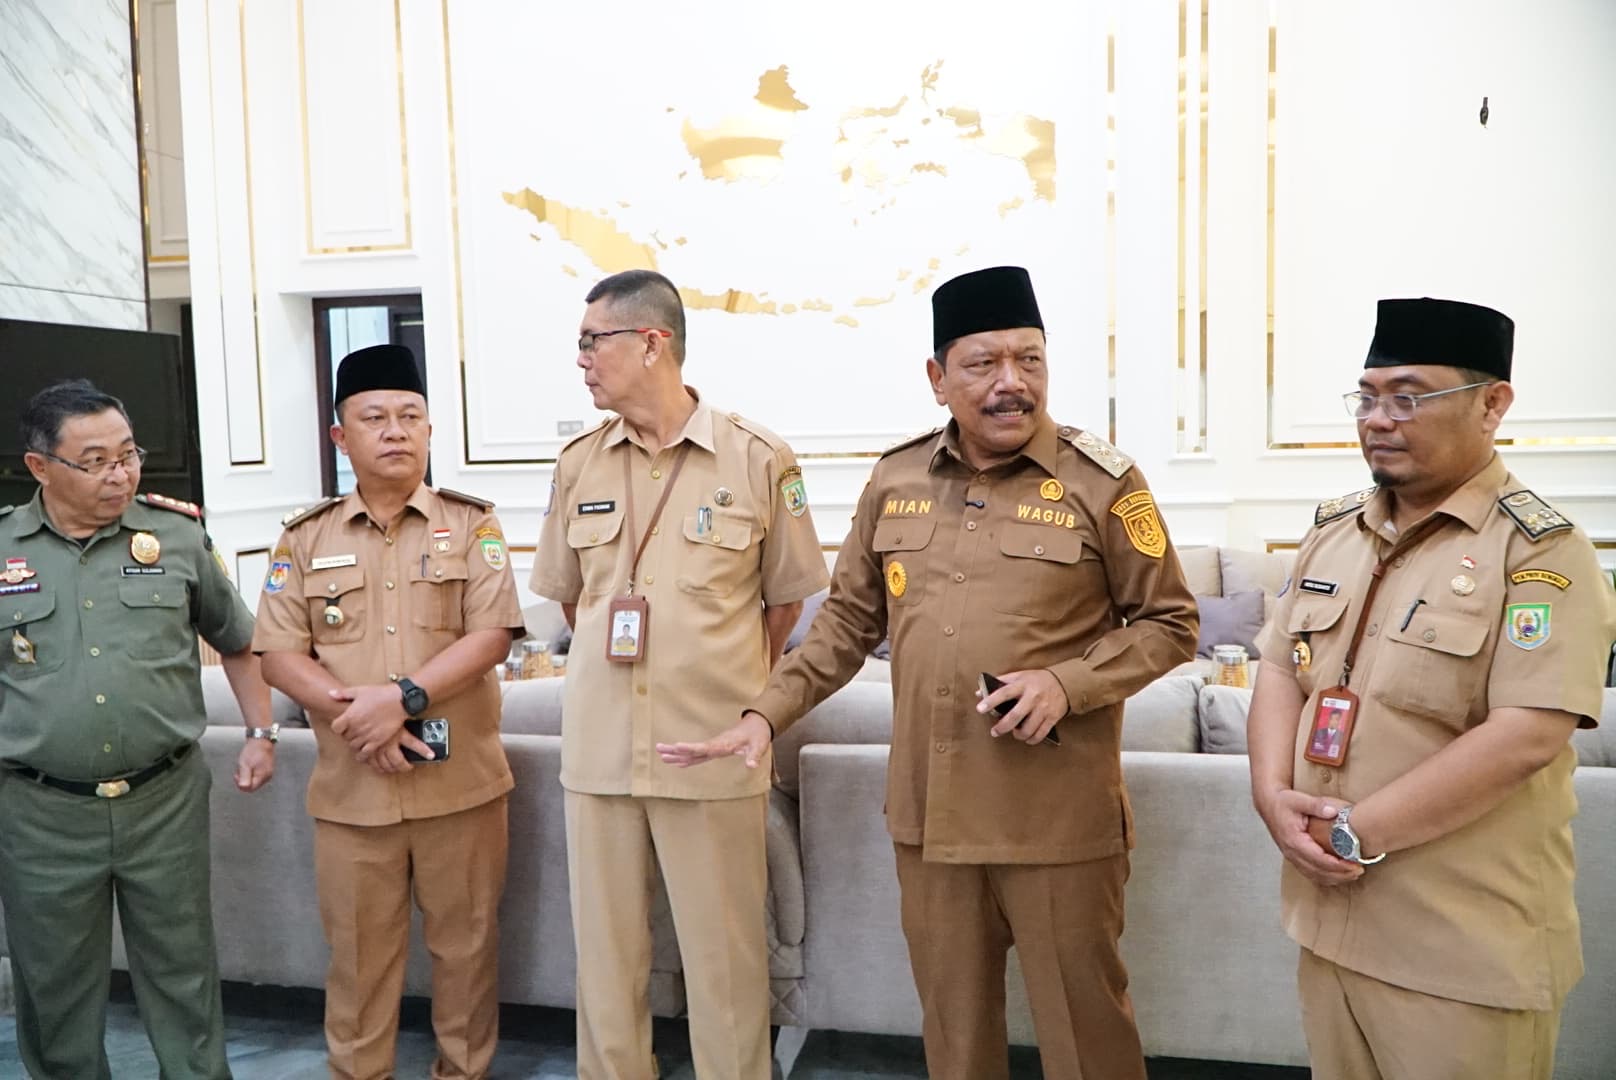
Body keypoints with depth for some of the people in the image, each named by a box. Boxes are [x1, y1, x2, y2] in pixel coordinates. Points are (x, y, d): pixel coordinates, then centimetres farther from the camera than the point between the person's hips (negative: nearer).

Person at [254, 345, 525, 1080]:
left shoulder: (471, 524, 1)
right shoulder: (305, 539, 6)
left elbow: (492, 634, -9)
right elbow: (279, 653, 1)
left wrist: (404, 698, -20)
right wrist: (357, 717, -14)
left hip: (461, 780, -1)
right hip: (350, 787, 1)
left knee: (465, 944, 11)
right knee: (358, 952, 13)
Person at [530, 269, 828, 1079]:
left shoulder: (758, 458, -7)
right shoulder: (579, 463, 4)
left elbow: (786, 598, 3)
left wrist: (729, 690, 7)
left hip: (713, 749, -3)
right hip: (598, 746, 4)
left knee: (724, 954, 8)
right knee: (605, 950, 15)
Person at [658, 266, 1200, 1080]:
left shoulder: (1103, 483, -8)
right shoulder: (896, 479, 4)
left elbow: (1170, 623, -2)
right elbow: (848, 620, 10)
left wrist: (1067, 684, -17)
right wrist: (765, 714, 3)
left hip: (1058, 817, -3)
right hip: (928, 811, 4)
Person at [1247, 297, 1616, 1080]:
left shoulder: (1539, 549, -11)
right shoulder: (1332, 531, 8)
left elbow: (1525, 738, -20)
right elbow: (1280, 670, 8)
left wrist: (1359, 832, -18)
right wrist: (1273, 795, -9)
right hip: (1330, 916, 6)